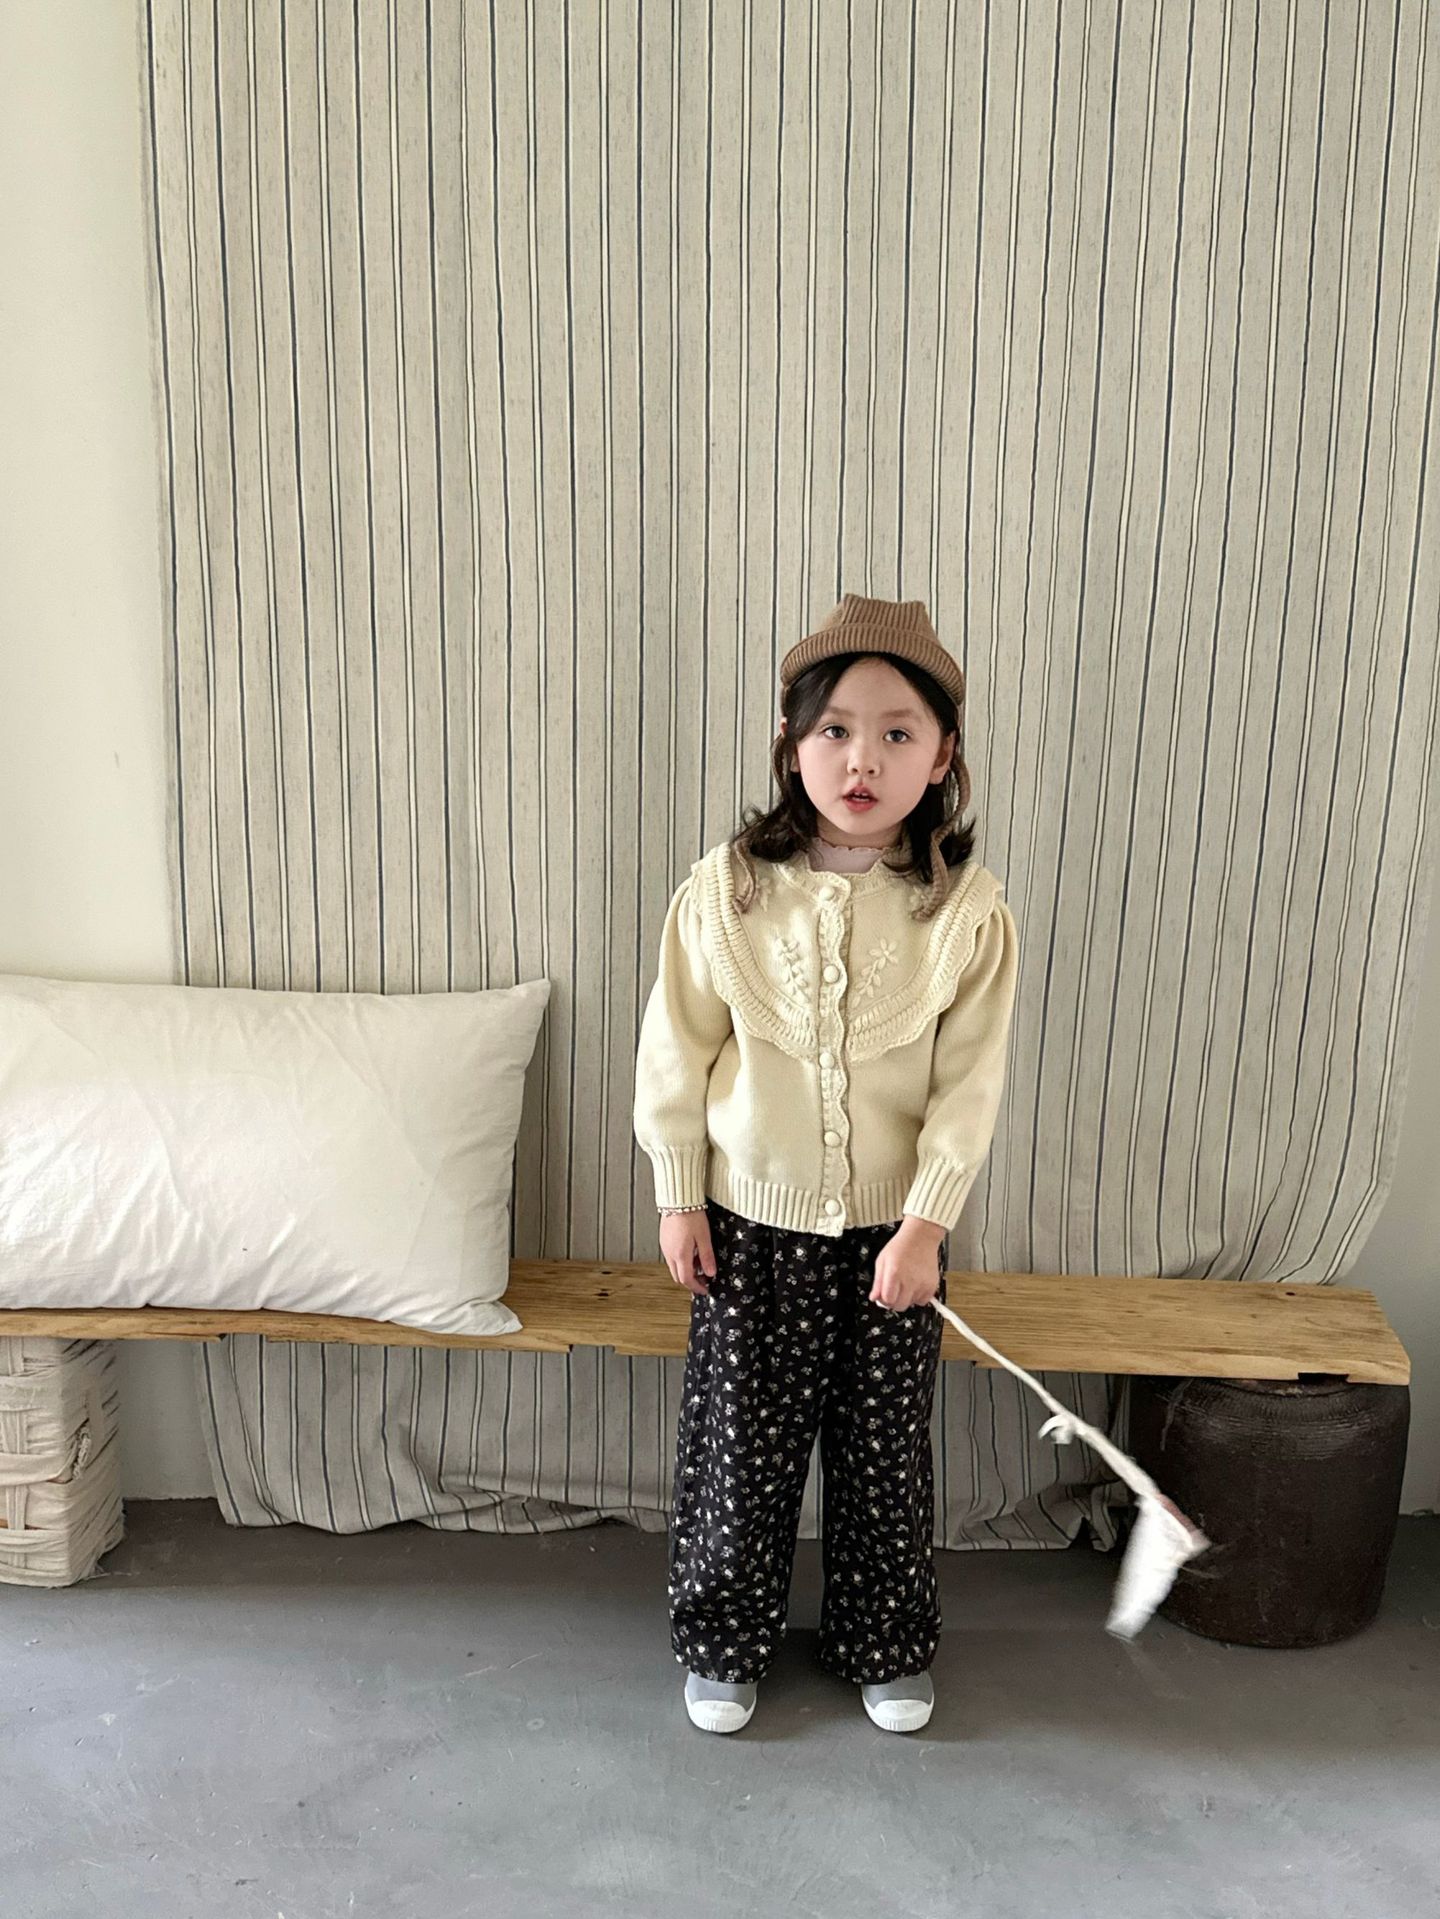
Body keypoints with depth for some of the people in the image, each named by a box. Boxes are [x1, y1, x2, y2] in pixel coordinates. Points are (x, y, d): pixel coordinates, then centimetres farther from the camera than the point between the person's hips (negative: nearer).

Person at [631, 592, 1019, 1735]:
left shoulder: (969, 910, -12)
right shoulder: (725, 890, -10)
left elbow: (968, 1088, -10)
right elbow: (678, 1055, -3)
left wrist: (925, 1224, -15)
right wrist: (680, 1200, -1)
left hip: (893, 1228, 0)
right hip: (750, 1222, 0)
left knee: (886, 1449, 14)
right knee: (740, 1445, 12)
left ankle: (887, 1649, 37)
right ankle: (725, 1645, 35)